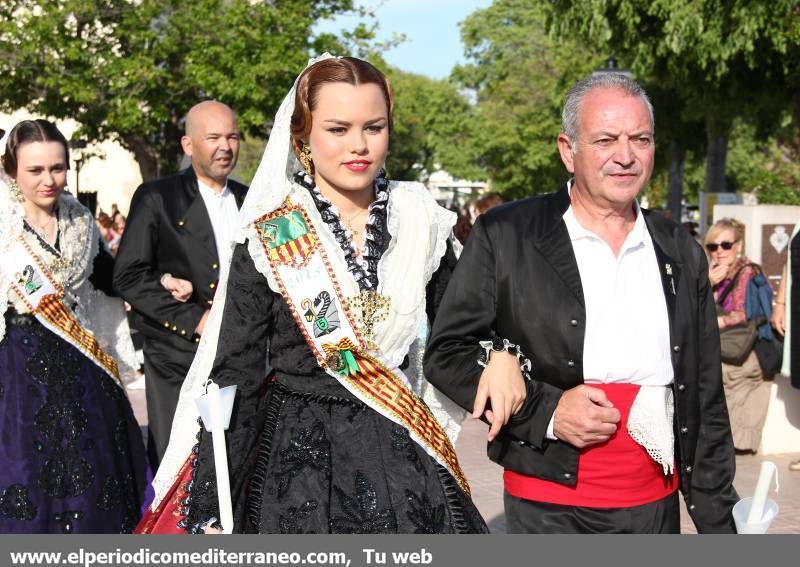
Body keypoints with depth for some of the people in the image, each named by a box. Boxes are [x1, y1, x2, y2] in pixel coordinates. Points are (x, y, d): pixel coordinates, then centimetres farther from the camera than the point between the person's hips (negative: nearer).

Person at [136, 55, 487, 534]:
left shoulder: (423, 223, 1)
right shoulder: (268, 240, -7)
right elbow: (234, 377, -6)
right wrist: (215, 510, -8)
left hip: (402, 458, 3)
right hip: (295, 459, -2)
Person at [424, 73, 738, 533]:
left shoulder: (682, 253, 7)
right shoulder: (505, 236, -5)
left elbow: (707, 404, 10)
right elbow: (446, 352, -3)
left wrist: (718, 523, 9)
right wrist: (544, 411, -15)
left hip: (657, 507, 3)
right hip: (550, 508, -3)